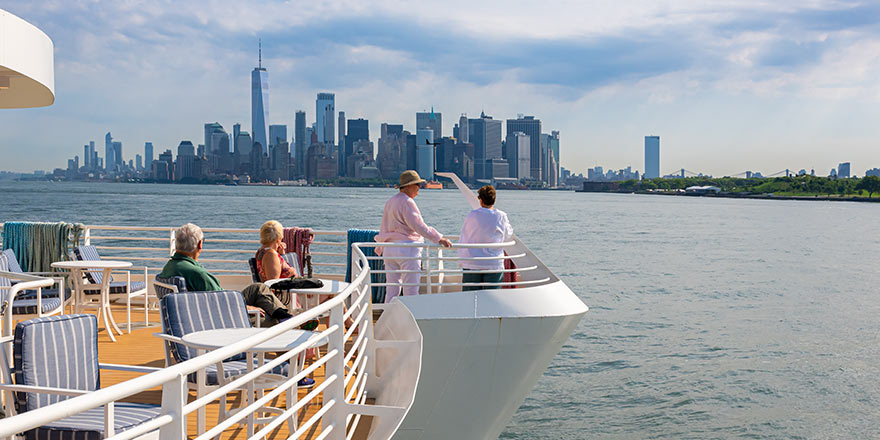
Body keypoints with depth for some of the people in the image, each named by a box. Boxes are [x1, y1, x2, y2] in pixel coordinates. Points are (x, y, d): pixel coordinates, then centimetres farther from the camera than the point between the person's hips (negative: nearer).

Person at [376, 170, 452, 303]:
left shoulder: (390, 201, 17)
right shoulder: (407, 202, -11)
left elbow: (384, 228, 25)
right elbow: (418, 226, -20)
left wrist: (380, 248, 35)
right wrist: (439, 238, -21)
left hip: (390, 249, 9)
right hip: (407, 249, -9)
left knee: (391, 289, 10)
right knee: (411, 290, -4)